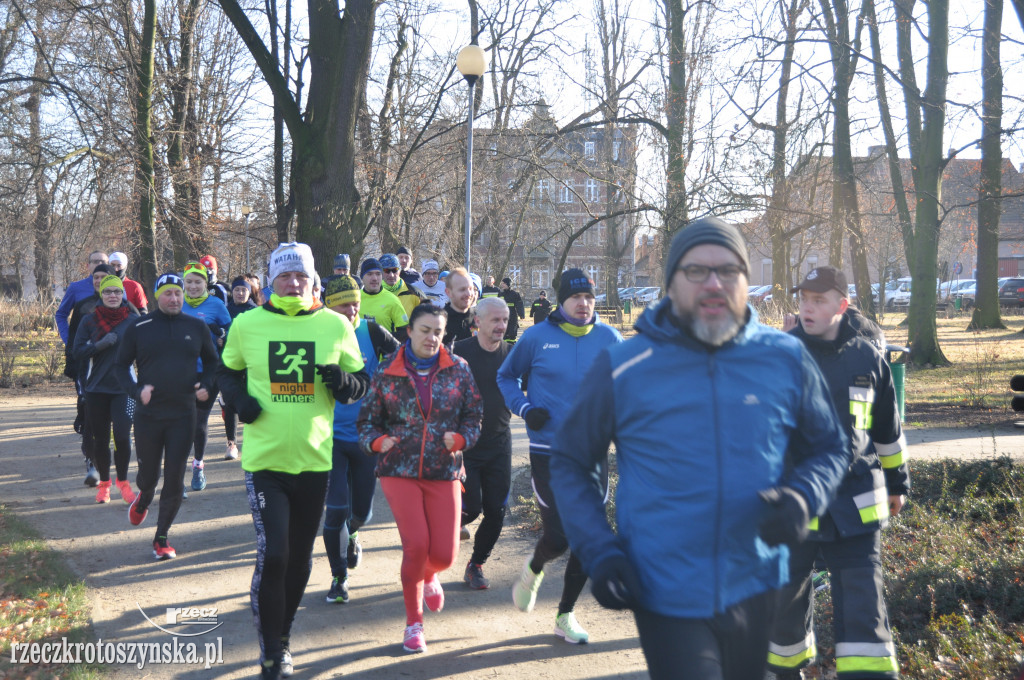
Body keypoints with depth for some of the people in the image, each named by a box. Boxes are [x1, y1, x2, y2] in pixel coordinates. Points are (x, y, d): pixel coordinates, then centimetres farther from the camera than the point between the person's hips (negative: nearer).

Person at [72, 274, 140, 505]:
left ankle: (122, 481, 12)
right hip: (97, 388, 2)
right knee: (100, 438, 9)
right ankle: (104, 482, 26)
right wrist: (100, 345, -16)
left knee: (123, 436, -9)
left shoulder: (133, 321, 1)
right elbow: (78, 352, 0)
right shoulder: (89, 321, 4)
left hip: (124, 388, -1)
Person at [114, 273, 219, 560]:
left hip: (183, 416, 1)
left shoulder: (197, 328, 4)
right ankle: (142, 501, 48)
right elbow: (121, 366, 5)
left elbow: (212, 361, 17)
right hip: (148, 416, 0)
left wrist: (206, 385, -1)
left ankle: (161, 537, 16)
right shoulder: (139, 328, -1)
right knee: (148, 474, 11)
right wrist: (136, 390, -12)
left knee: (174, 480, 0)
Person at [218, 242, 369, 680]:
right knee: (272, 556, -11)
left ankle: (282, 638, 37)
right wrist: (239, 400, -8)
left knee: (300, 559, 15)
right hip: (264, 461, -2)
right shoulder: (247, 323, -3)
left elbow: (361, 381, 7)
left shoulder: (335, 325, -2)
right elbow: (228, 372, 13)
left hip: (314, 461, 2)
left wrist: (344, 381, -15)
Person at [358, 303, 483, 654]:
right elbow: (368, 420, 5)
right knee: (416, 545, -12)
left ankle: (429, 575, 40)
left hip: (444, 471, 2)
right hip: (399, 470, -1)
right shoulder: (387, 372, 0)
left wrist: (460, 438, -14)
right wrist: (378, 442, -15)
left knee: (444, 554, -2)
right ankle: (413, 623, 12)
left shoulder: (458, 369, 3)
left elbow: (474, 415, 6)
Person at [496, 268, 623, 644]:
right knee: (558, 536, -8)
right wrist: (524, 408, -7)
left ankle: (566, 615, 24)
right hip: (548, 453, -3)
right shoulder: (537, 337, -2)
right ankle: (533, 569, 30)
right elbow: (506, 377, 11)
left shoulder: (608, 338, 3)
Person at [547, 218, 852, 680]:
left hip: (754, 588, 3)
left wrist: (803, 497, -10)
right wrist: (598, 551, -8)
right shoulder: (621, 368, -6)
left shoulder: (786, 360, -1)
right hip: (667, 601, -3)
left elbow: (828, 448, 12)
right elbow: (570, 464, 4)